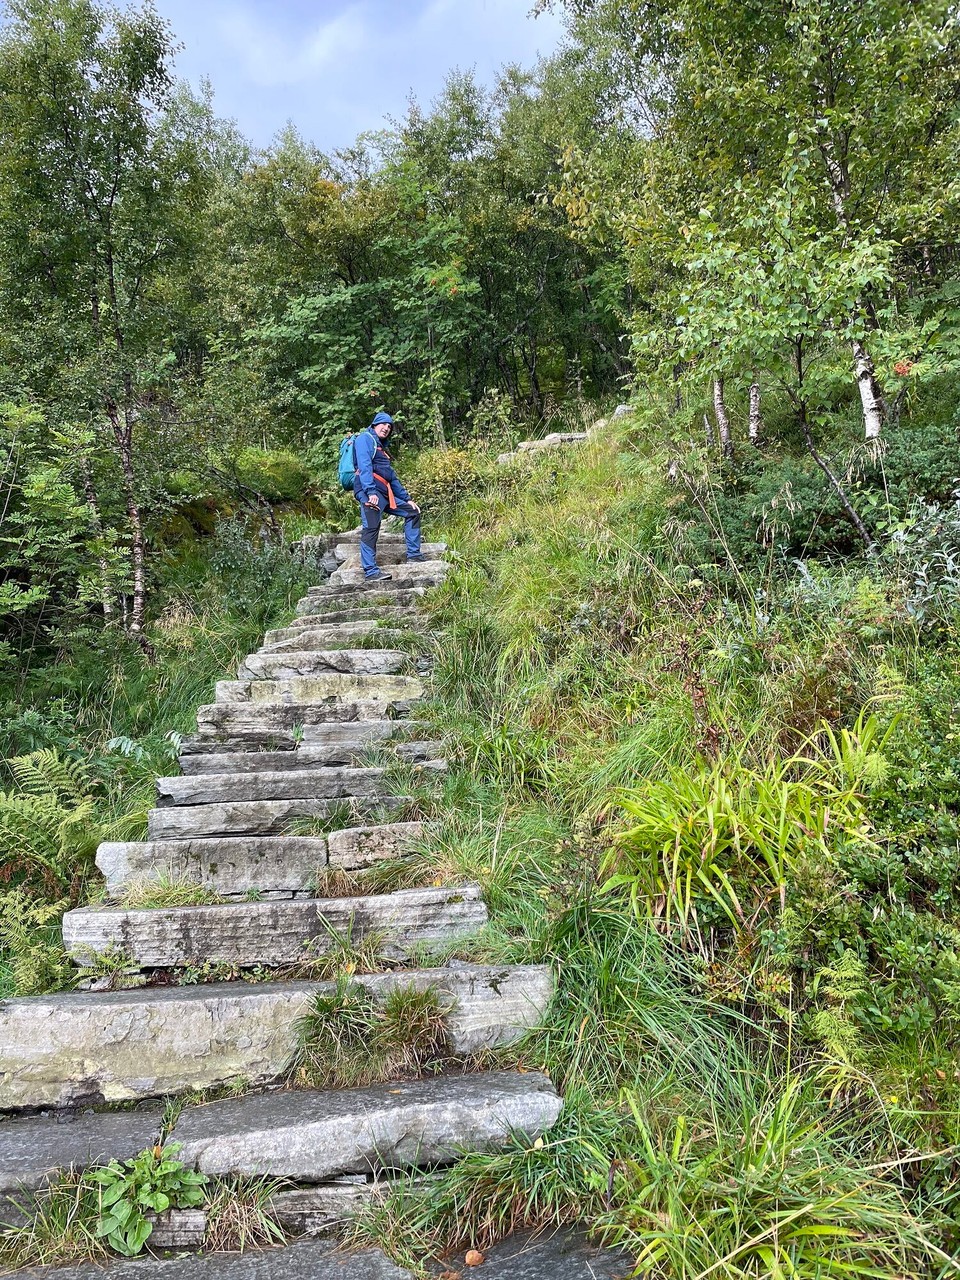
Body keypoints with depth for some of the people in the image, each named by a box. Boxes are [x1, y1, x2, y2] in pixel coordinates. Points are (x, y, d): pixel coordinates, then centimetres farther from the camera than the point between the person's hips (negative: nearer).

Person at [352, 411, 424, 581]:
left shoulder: (381, 448, 30)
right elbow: (364, 466, -14)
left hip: (386, 493, 10)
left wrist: (407, 498, 25)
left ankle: (413, 554, 17)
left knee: (412, 512, 13)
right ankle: (371, 571, -22)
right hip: (370, 492, -10)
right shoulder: (365, 439, 2)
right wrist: (370, 492, -26)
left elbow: (393, 478, 31)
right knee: (371, 528, -18)